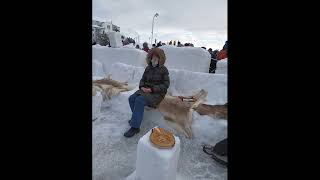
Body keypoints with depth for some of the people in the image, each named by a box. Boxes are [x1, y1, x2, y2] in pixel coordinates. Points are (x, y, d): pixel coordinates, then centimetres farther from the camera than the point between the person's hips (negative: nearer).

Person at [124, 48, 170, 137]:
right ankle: (137, 117, 7)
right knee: (132, 98, -17)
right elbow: (142, 79, 15)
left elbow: (166, 84, -11)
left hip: (157, 93, -6)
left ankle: (135, 127, -20)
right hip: (146, 90, 6)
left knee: (139, 100, -29)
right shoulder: (148, 68, 10)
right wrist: (142, 87, -8)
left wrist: (152, 89, -20)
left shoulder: (163, 70, -6)